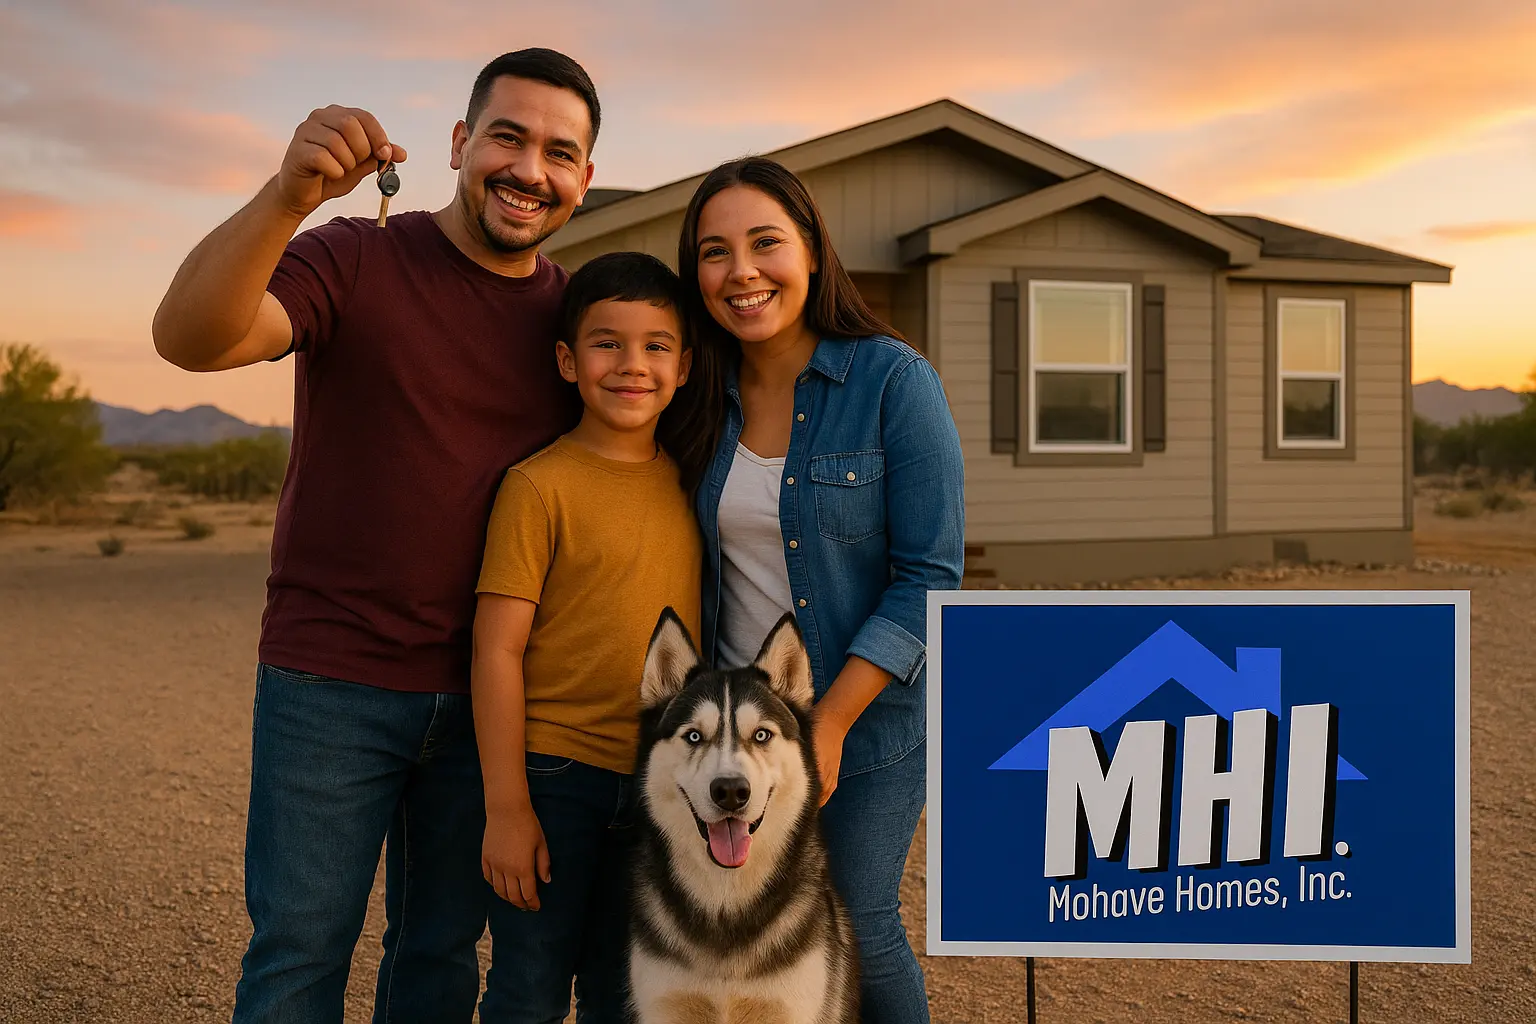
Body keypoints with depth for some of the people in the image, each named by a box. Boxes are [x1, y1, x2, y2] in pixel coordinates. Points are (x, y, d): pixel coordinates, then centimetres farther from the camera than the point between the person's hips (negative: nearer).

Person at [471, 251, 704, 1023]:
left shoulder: (686, 485, 5)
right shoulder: (540, 485, -11)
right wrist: (506, 807, -13)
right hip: (556, 776, -4)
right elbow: (497, 647, -12)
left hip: (661, 785, 5)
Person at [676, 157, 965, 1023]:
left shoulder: (893, 379, -13)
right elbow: (692, 562, 10)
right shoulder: (704, 397, 1)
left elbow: (932, 578, -15)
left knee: (857, 934, 5)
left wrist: (829, 724, -19)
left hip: (867, 716, -4)